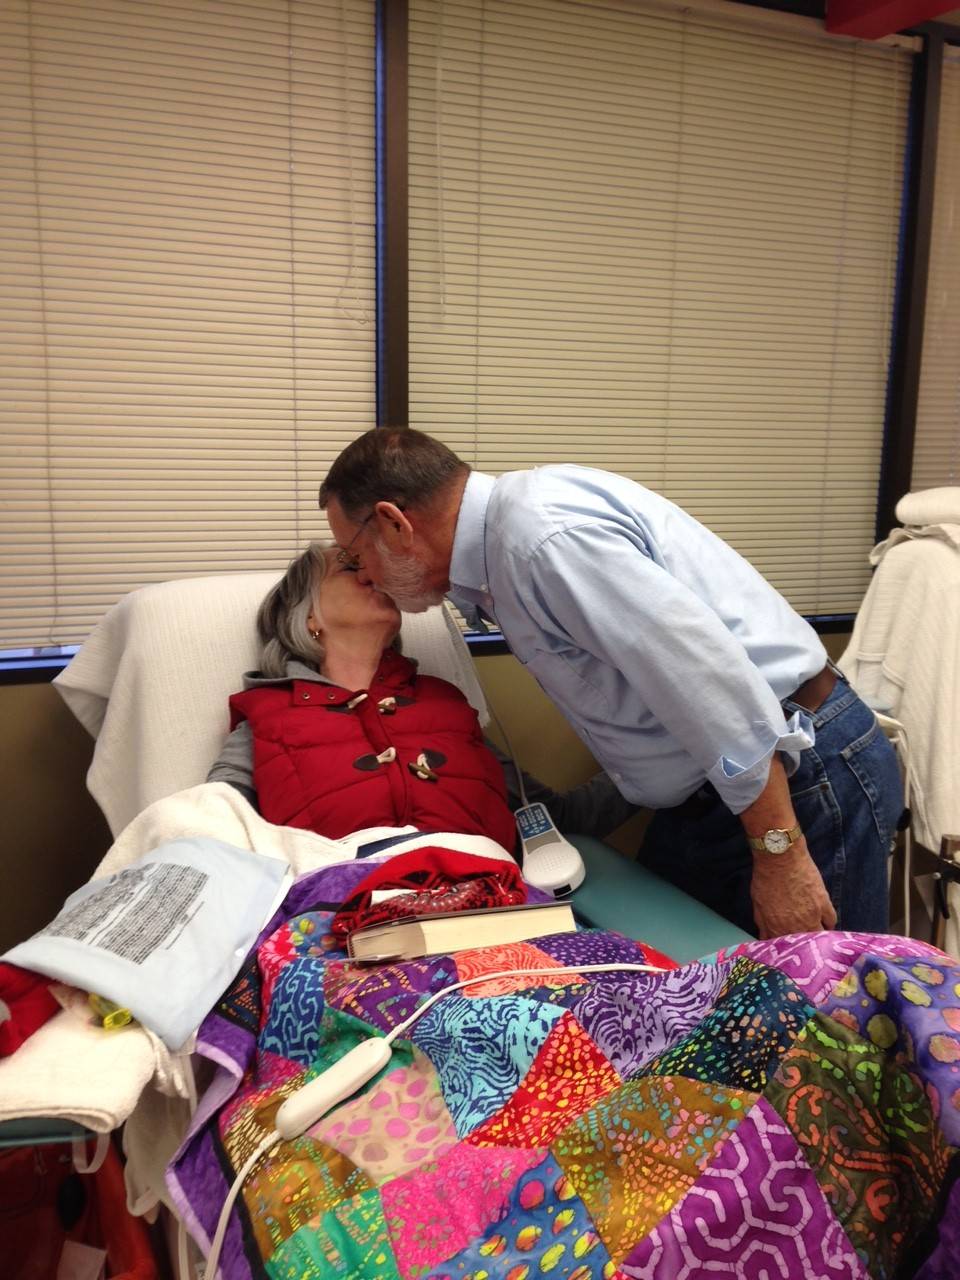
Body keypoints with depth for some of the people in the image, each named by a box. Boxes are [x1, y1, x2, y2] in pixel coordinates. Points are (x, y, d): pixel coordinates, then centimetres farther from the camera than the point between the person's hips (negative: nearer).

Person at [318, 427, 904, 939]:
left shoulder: (543, 531, -23)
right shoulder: (500, 552, 8)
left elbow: (710, 679, -26)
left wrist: (780, 857, -21)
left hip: (805, 781, -9)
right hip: (708, 795, 9)